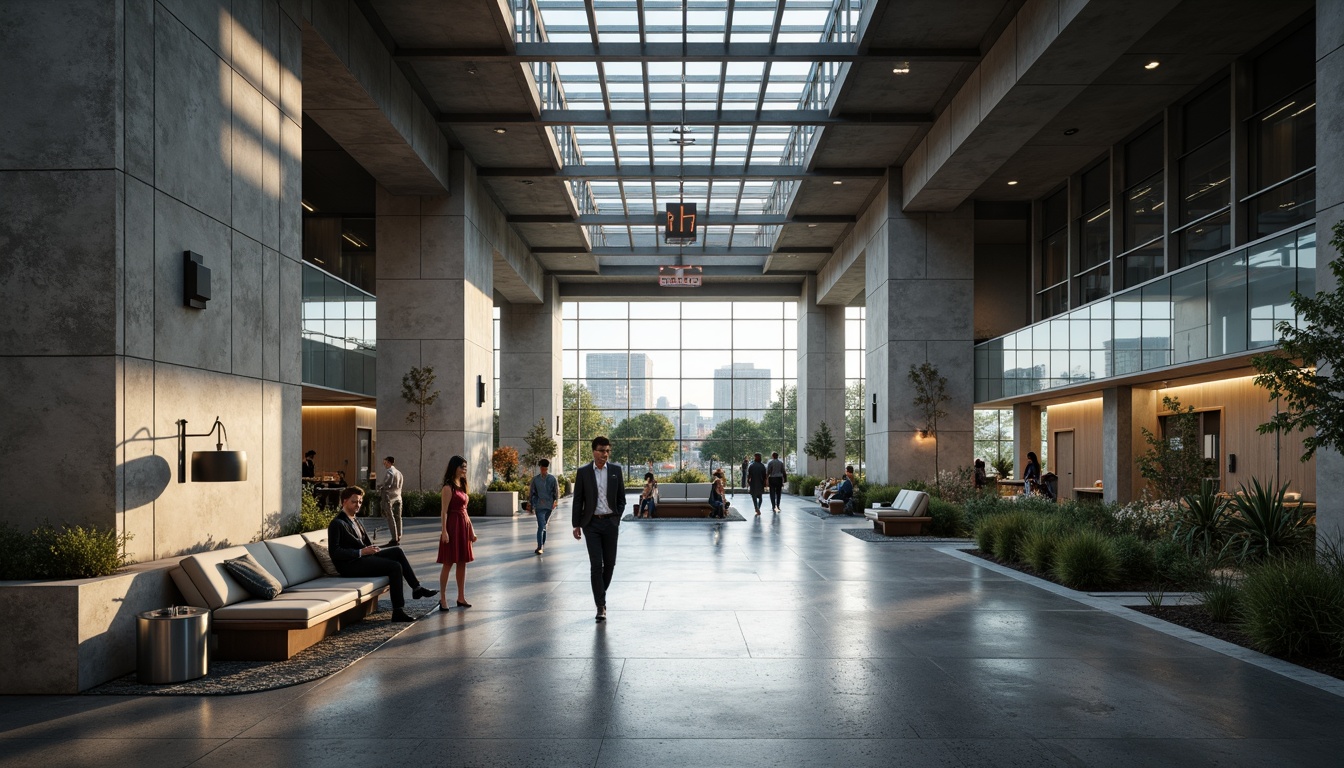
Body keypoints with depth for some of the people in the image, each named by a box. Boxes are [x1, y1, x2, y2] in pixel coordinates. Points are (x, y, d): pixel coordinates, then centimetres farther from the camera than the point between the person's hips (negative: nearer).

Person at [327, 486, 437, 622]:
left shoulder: (355, 520, 19)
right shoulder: (337, 523, -10)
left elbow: (367, 544, 24)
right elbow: (334, 552, -19)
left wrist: (372, 549, 1)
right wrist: (361, 552, -22)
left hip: (362, 557, 9)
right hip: (349, 566, -9)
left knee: (397, 551, -5)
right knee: (395, 566, -20)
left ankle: (417, 588, -2)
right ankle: (398, 612, -19)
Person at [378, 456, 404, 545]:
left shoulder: (388, 472, -10)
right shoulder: (399, 472, 15)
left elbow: (386, 485, -16)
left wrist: (379, 486, 2)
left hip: (389, 497, -8)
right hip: (398, 497, 8)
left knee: (390, 518, -7)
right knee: (398, 518, 9)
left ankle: (394, 539, -11)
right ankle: (398, 538, 11)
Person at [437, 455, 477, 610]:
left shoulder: (462, 486, 16)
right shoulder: (448, 487, -9)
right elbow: (444, 511, -14)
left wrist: (471, 530, 17)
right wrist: (444, 531, -21)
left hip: (464, 526, 8)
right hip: (452, 526, -8)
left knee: (462, 562, 10)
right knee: (448, 563, -4)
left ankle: (461, 597, 16)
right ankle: (443, 598, 1)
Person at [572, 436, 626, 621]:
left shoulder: (616, 470, 3)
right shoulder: (583, 472, -2)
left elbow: (621, 498, 9)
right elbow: (578, 500, 1)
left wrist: (617, 517, 1)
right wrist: (577, 525, -1)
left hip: (610, 522, 2)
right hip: (591, 523, -2)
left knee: (609, 563, 8)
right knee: (596, 564, -7)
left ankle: (600, 594, 31)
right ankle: (601, 605, -5)